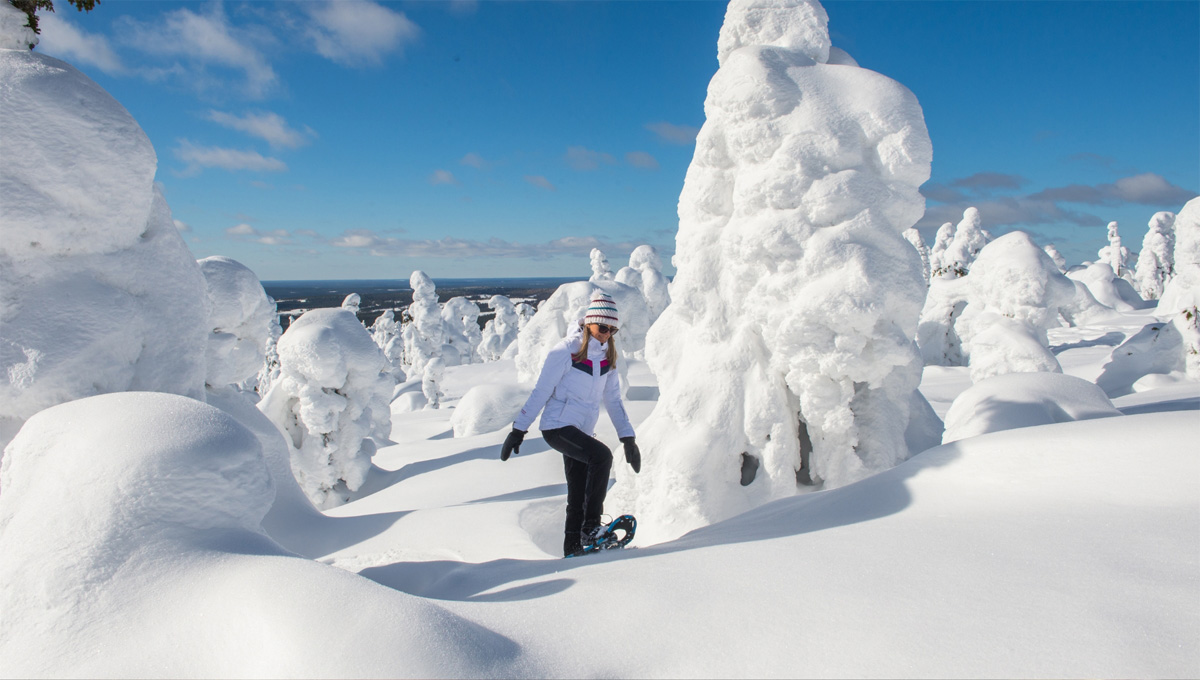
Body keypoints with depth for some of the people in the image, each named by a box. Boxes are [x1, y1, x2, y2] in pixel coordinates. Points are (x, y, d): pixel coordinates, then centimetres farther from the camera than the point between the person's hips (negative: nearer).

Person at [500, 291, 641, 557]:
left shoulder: (607, 355, 7)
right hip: (557, 426, -7)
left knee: (579, 496, 7)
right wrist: (518, 430, -8)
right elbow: (541, 392, -9)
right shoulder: (567, 350, -12)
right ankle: (591, 527, -21)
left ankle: (572, 550, 21)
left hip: (582, 431, 7)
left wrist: (628, 438, 10)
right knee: (601, 455, -28)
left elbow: (613, 399, 14)